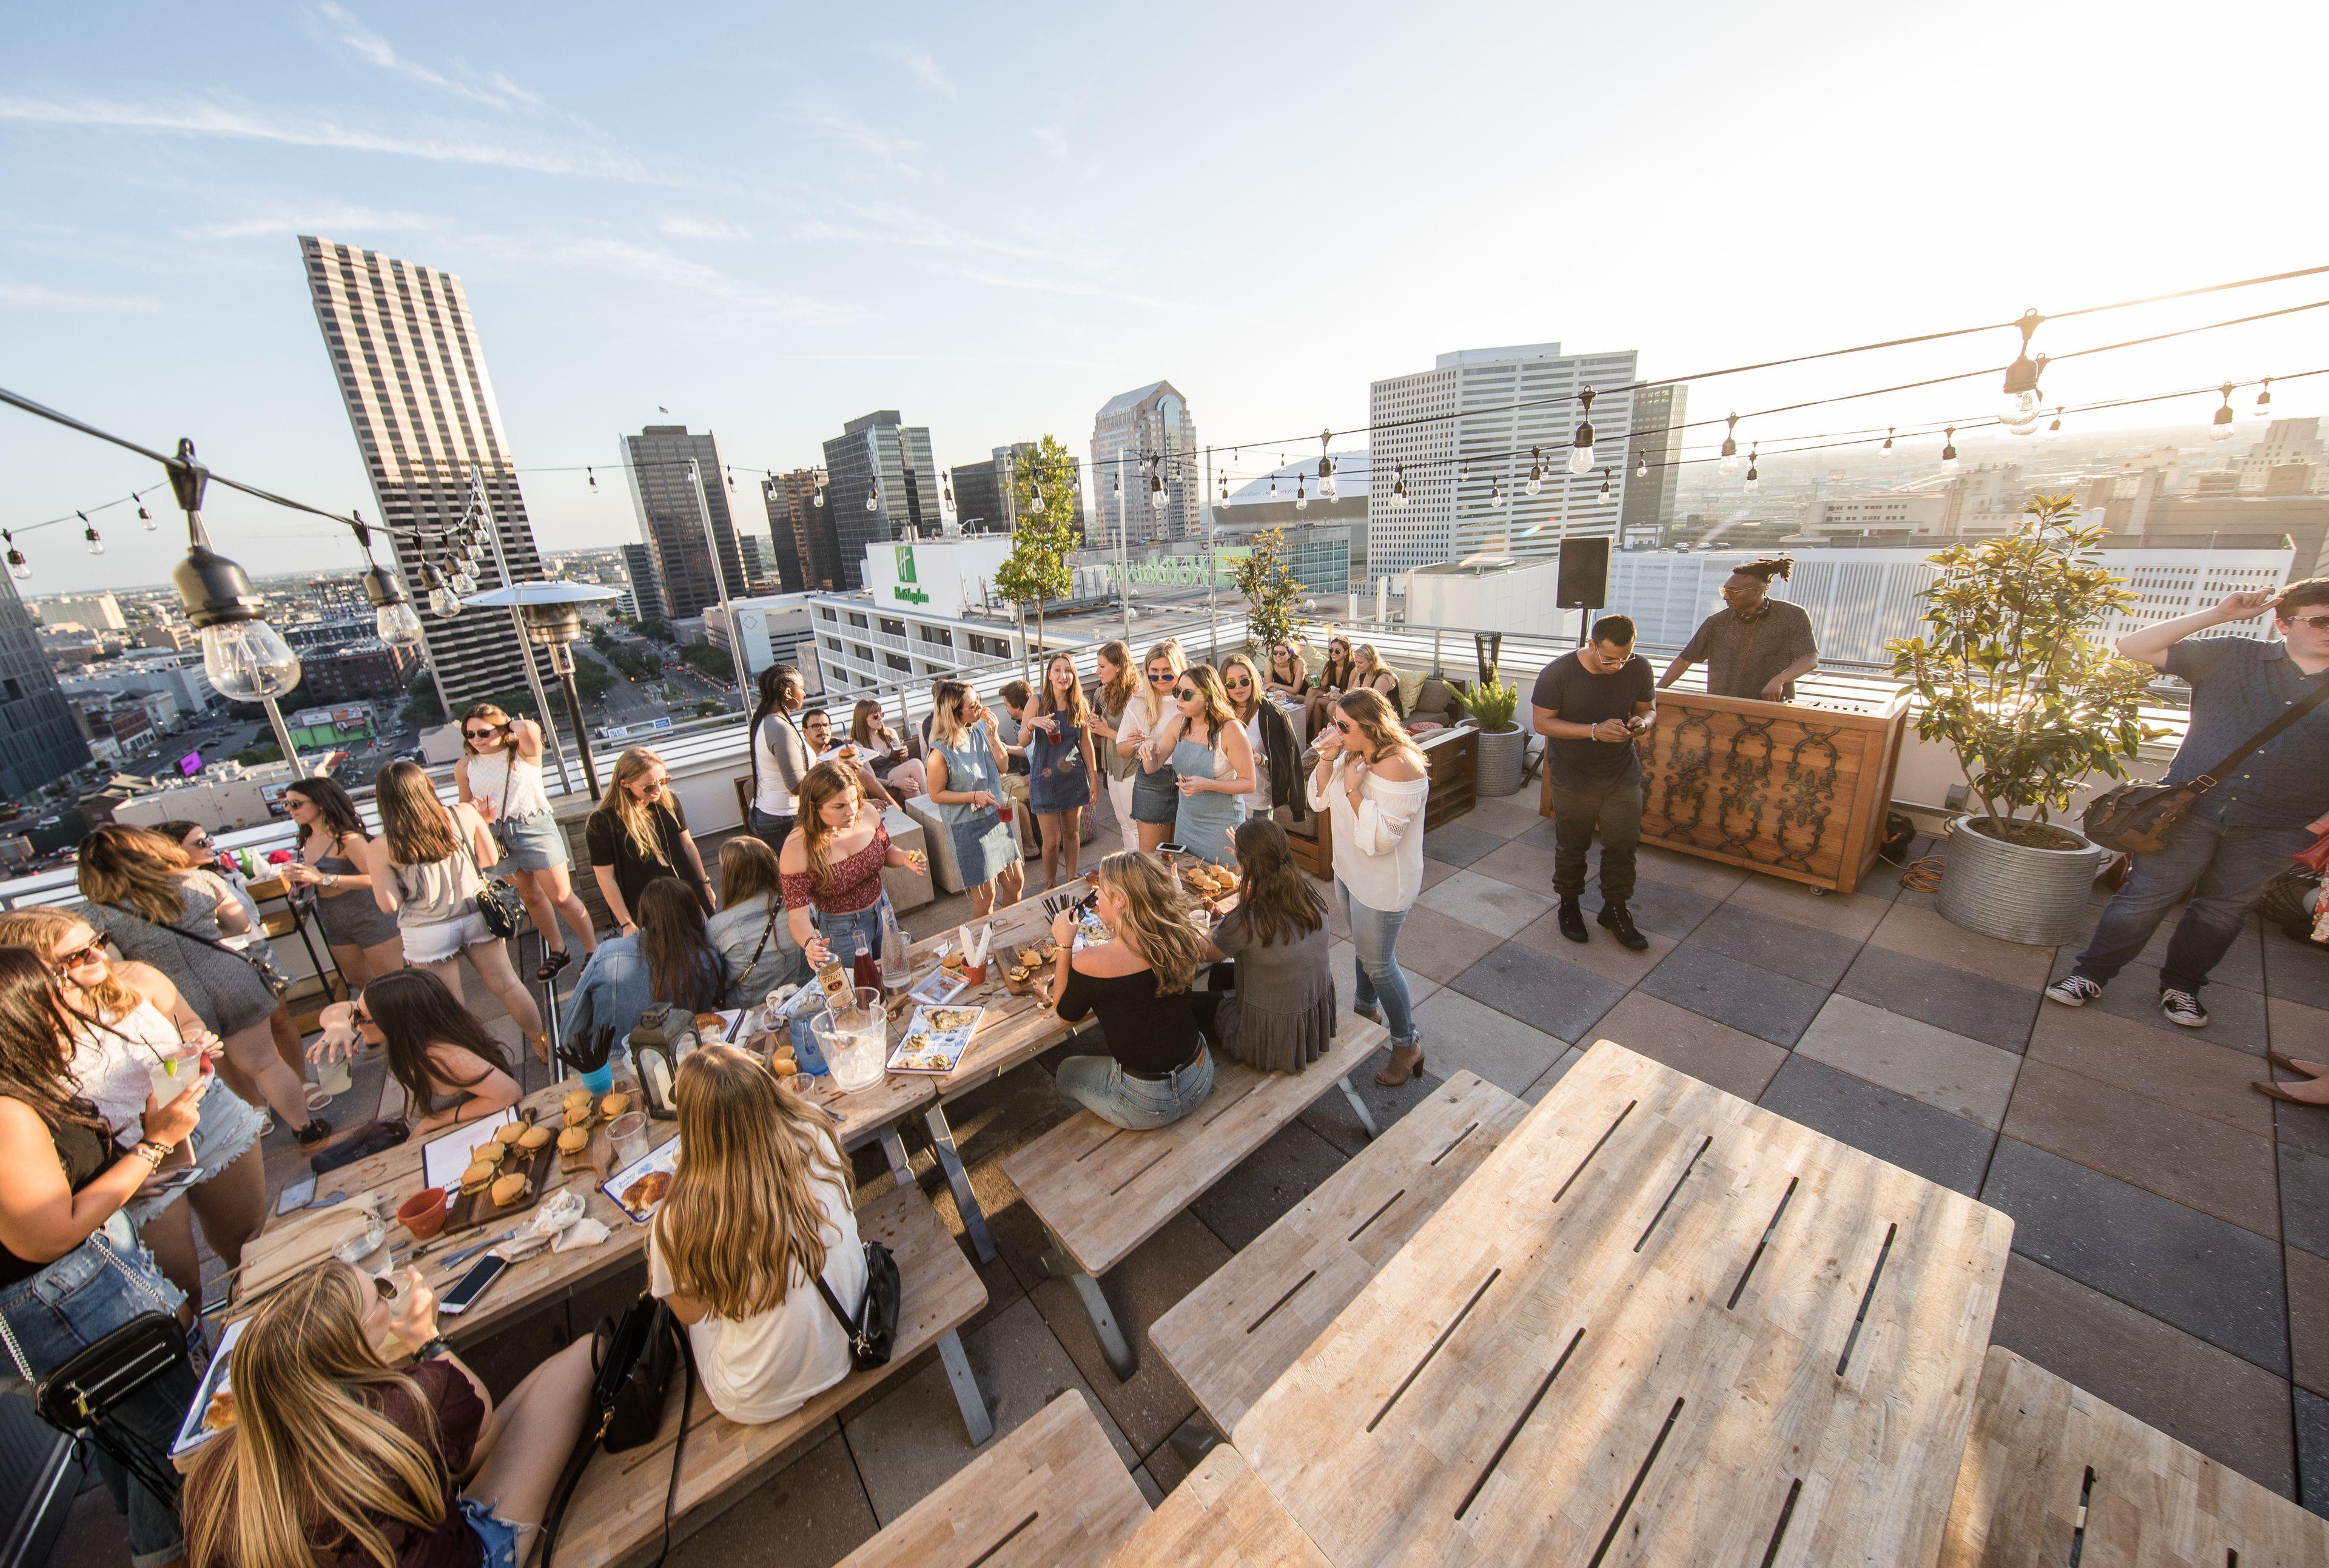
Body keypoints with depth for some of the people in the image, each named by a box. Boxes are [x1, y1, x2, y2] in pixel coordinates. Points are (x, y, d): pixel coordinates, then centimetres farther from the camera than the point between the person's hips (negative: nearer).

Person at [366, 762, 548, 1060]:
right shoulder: (464, 814, -8)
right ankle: (543, 1045, 28)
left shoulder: (380, 848, -13)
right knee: (507, 985, 17)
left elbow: (389, 905, -8)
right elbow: (491, 859, 2)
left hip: (427, 934, -2)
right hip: (475, 916, 3)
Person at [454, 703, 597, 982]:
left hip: (535, 826, -5)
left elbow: (530, 729, -32)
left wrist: (513, 724, -10)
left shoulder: (523, 752, -8)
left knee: (562, 897, -6)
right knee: (531, 897, 15)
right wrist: (479, 817, -10)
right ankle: (557, 951, 29)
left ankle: (593, 950, 6)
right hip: (498, 834, 5)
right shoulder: (465, 766, 4)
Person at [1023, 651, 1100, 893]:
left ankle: (1071, 880, 33)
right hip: (1045, 779, -2)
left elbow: (1086, 743, 4)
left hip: (1074, 777, 3)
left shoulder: (1081, 705, -2)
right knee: (1052, 841, 0)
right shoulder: (1038, 703, -8)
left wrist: (1094, 778, 3)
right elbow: (1024, 742, -10)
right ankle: (1049, 886, 21)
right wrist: (1032, 723, -31)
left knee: (1072, 832, 15)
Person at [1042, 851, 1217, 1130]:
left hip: (1148, 1107, -4)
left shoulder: (1089, 962, -26)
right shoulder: (1181, 937, -14)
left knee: (1066, 1071, 25)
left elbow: (1066, 1014, -5)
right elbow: (1209, 950, 12)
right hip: (1201, 1080, 5)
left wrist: (1064, 945, -4)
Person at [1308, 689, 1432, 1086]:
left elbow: (1380, 839, -31)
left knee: (1377, 961, 5)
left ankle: (1407, 1044, 25)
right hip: (1349, 871, 8)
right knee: (1364, 947, 26)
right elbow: (1319, 800, 1)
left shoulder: (1398, 766, -30)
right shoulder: (1353, 753, -4)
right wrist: (1327, 759, -14)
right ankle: (1366, 1010, 49)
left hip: (1383, 884, -8)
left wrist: (1353, 788, -30)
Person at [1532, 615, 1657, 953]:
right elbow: (1543, 723, -16)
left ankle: (1615, 910, 28)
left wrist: (1642, 721, -18)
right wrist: (1595, 731, -27)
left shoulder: (1639, 669, -6)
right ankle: (1569, 905, 33)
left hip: (1622, 774, 3)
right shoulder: (1558, 672, -18)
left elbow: (1649, 708, 8)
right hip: (1573, 779, -3)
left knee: (1623, 845, 8)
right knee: (1572, 846, 12)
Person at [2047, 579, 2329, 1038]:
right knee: (2146, 896, 0)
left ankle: (2182, 985, 29)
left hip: (2277, 829, 2)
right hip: (2193, 808, -2)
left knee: (2224, 910, 13)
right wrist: (2217, 616, -9)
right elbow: (2132, 647, -4)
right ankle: (2092, 974, 9)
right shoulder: (2232, 657, 1)